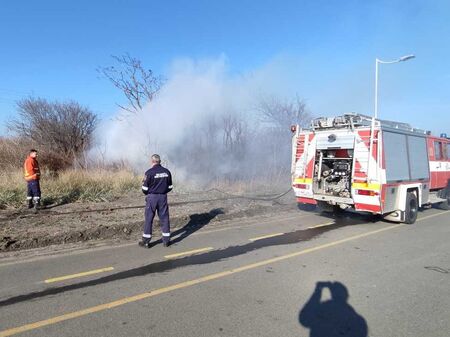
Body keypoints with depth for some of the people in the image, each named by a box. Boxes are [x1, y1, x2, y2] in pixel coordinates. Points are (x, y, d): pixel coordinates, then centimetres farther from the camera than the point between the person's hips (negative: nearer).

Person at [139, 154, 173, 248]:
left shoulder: (149, 172, -12)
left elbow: (145, 189, -9)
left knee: (149, 219, 6)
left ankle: (146, 241, 13)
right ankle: (166, 240, 16)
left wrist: (147, 193, 12)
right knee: (164, 218, 10)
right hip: (163, 197, 3)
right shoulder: (166, 172, 1)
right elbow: (170, 187, 7)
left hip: (152, 197, -3)